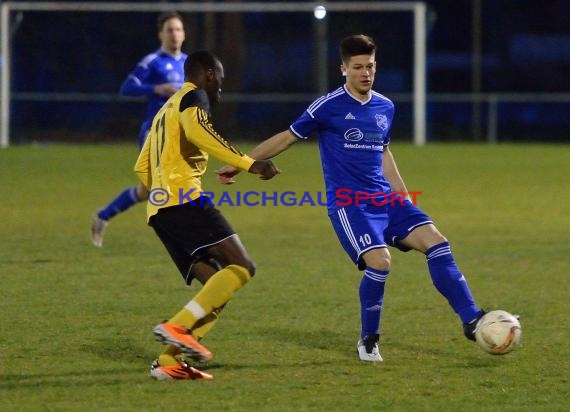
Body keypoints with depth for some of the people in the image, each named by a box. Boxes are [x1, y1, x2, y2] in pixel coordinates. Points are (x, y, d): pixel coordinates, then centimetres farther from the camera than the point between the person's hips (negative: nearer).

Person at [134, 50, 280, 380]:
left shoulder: (166, 110, 32)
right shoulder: (193, 96, 3)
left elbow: (142, 168, 35)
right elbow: (197, 130, -19)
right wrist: (248, 164, -23)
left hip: (160, 210, 9)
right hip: (185, 200, -9)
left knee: (218, 287, 5)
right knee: (241, 267, -16)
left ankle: (169, 360, -7)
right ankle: (178, 327, -28)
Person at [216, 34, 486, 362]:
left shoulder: (386, 107, 12)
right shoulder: (329, 106, -5)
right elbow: (287, 138, 4)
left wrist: (404, 198, 23)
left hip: (386, 199, 6)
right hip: (348, 204, -6)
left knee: (436, 241, -12)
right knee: (379, 261, -25)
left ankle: (472, 320, -11)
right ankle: (368, 341, -4)